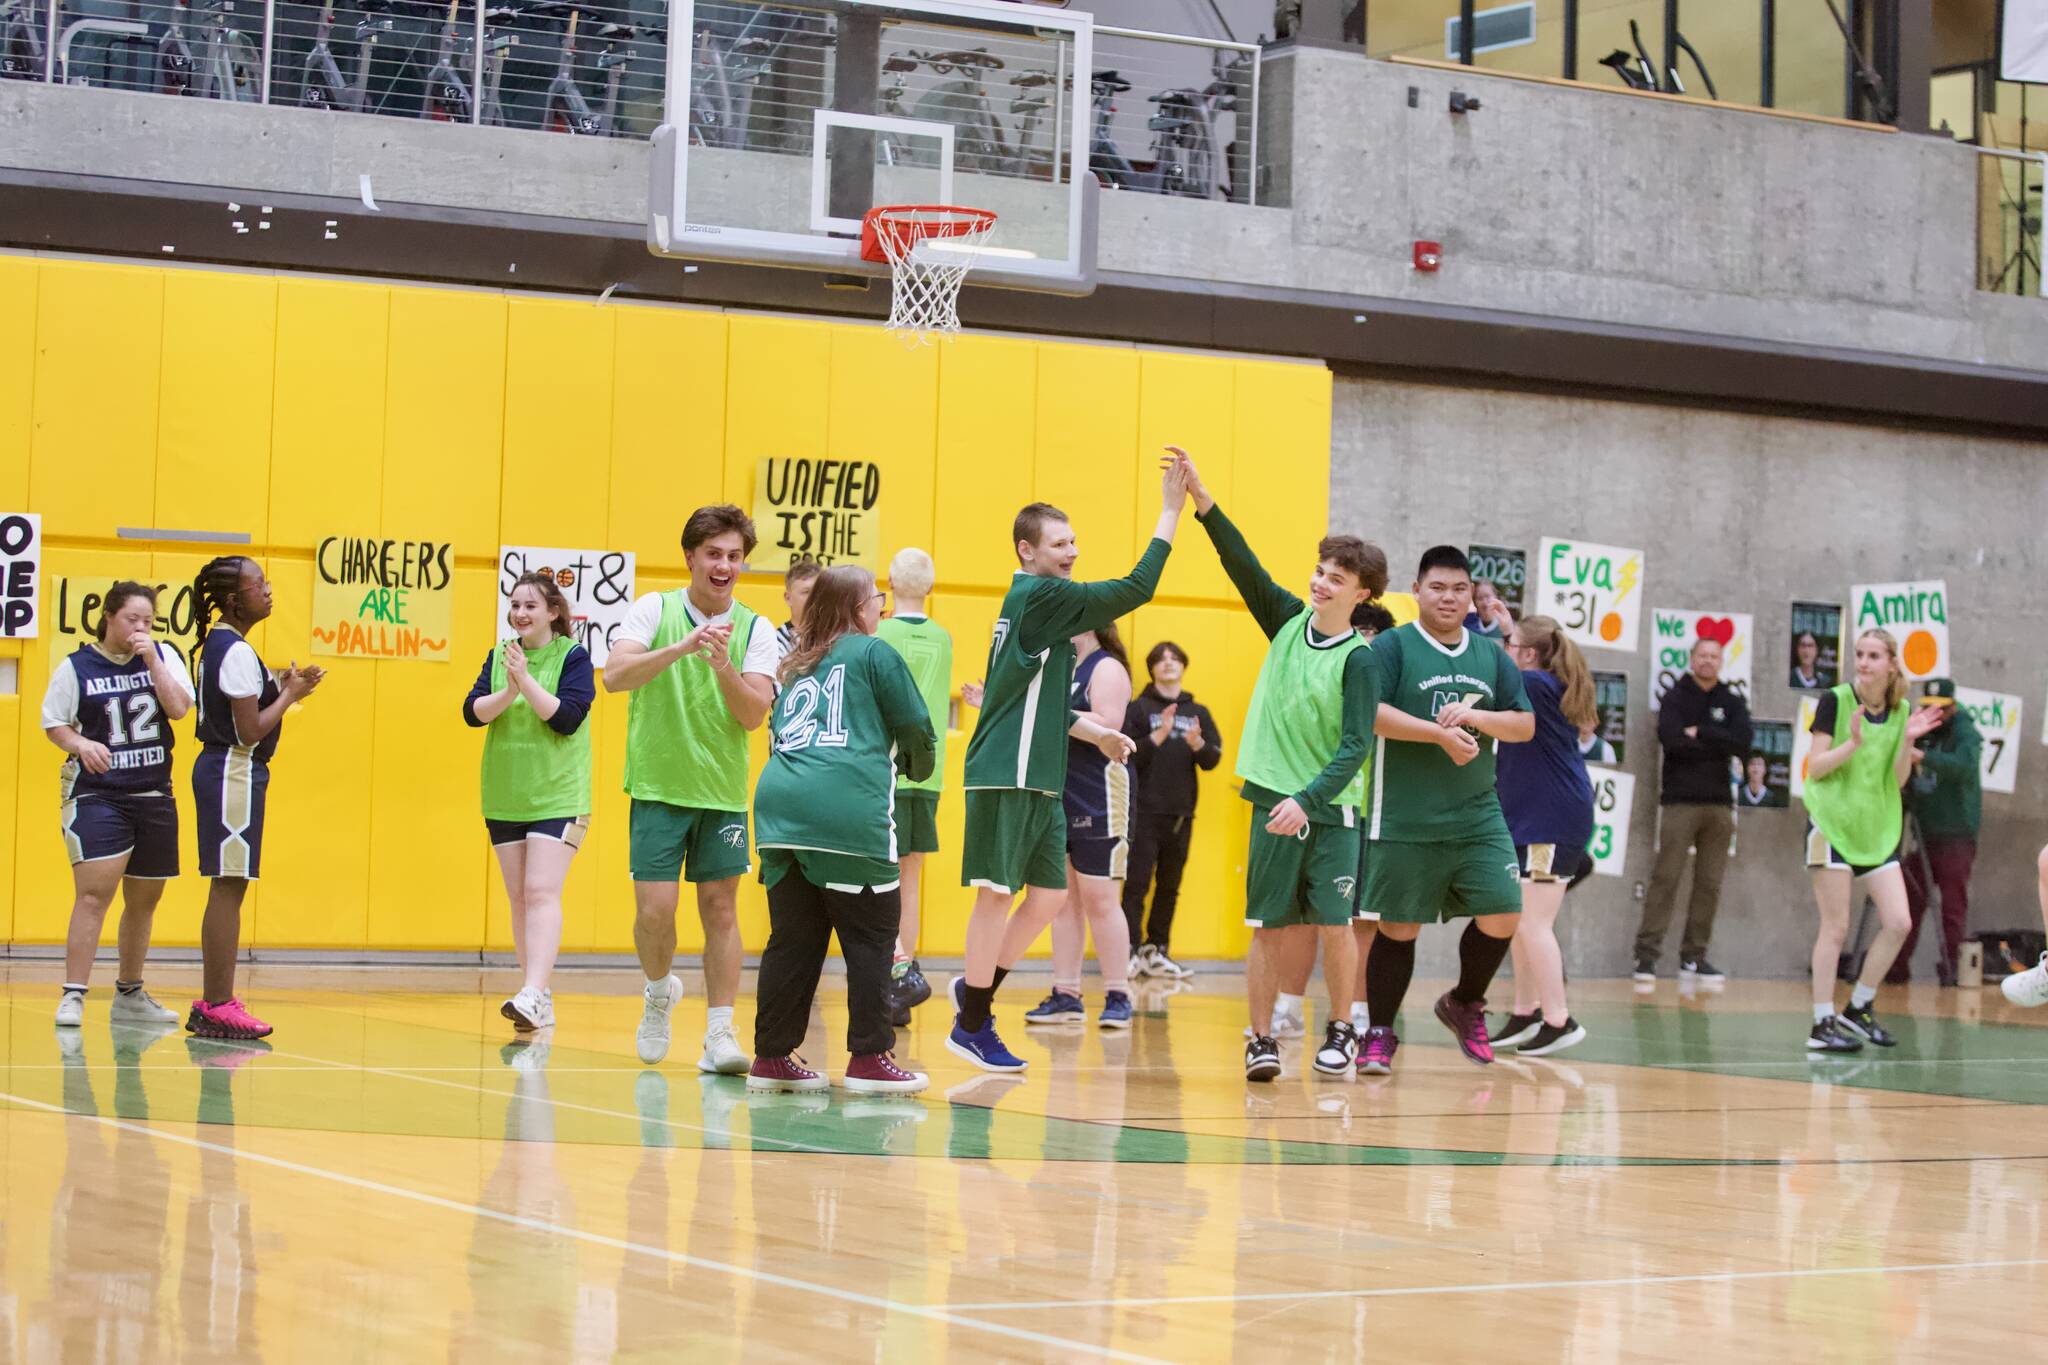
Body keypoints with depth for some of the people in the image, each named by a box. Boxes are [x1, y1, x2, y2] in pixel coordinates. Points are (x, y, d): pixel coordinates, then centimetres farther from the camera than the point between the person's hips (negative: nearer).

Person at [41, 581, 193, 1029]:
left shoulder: (163, 657, 5)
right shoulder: (76, 667, -2)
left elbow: (178, 708, -8)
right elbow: (53, 724, 2)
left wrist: (151, 661, -14)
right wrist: (81, 745, -17)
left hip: (154, 795, 4)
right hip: (96, 794, -4)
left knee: (144, 899, 13)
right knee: (94, 893, -17)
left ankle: (129, 995, 27)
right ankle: (72, 996, -16)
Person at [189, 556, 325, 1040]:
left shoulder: (218, 644, 13)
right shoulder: (237, 652, -16)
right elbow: (251, 731, -19)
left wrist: (280, 688, 9)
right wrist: (290, 695, -7)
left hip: (220, 767, 10)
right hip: (236, 771, -10)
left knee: (225, 890, 13)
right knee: (229, 887, -7)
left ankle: (210, 1004, 17)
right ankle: (220, 1006, -5)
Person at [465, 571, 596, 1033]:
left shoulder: (573, 656, -5)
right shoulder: (499, 656, 8)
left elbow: (567, 717, -15)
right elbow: (473, 712, -2)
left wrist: (527, 680, -21)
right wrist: (509, 691, -18)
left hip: (557, 795, -5)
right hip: (505, 798, 5)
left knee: (541, 892, -16)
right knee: (519, 899, 7)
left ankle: (533, 994, -24)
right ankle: (540, 1005, 14)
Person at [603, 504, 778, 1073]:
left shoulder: (755, 630, 1)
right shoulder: (654, 610, -3)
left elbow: (755, 714, -8)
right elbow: (614, 675, -18)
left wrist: (724, 667, -25)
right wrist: (682, 647, -30)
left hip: (723, 792, 2)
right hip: (658, 787, -2)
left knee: (721, 908, 1)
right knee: (655, 909, -7)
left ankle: (719, 1035, 6)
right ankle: (659, 992, 23)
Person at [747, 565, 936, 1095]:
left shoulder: (796, 667, 24)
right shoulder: (874, 653, 6)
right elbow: (916, 727, 5)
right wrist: (917, 765, 27)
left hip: (780, 807, 6)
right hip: (847, 809, -6)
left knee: (794, 938, 10)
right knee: (869, 938, 1)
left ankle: (772, 1057, 11)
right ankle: (869, 1059, 0)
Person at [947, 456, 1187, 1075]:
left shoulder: (1037, 604, 18)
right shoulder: (1039, 597, -12)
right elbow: (1135, 589, -17)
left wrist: (1094, 732, 17)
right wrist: (1170, 512, -13)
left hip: (1039, 780, 9)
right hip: (1007, 777, -9)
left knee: (1049, 895, 11)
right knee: (998, 894, -4)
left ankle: (976, 989, 23)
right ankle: (972, 1024, 4)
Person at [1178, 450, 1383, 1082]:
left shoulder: (1358, 659, -7)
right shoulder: (1290, 621, 6)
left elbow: (1355, 746, -13)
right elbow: (1243, 565, -2)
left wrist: (1308, 800, -24)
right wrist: (1202, 500, -12)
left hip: (1330, 809, -3)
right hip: (1274, 802, 3)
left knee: (1334, 924, -3)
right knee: (1267, 928, 2)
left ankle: (1340, 1031, 14)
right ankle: (1261, 1040, 8)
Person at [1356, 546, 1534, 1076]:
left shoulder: (1491, 656, 13)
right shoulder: (1393, 647, -3)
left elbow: (1525, 724, 9)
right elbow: (1371, 713, -16)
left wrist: (1473, 716, -9)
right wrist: (1440, 734, -21)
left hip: (1478, 817, 4)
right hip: (1405, 823, -4)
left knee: (1503, 913, -4)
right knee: (1399, 927, 0)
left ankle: (1465, 1004, 21)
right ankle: (1379, 1033, 15)